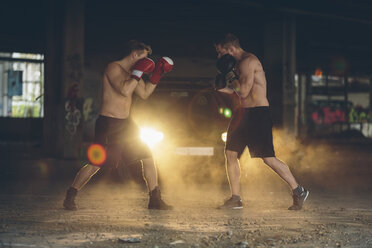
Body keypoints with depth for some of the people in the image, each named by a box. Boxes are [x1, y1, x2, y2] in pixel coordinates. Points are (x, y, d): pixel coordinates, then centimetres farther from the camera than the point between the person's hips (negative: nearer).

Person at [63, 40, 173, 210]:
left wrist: (157, 74, 9)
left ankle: (155, 199, 12)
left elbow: (144, 93, 16)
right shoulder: (113, 68, -14)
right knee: (96, 164, -8)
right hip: (108, 125, -9)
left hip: (125, 124, 9)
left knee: (147, 157, 5)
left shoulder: (132, 72, 13)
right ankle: (70, 197, 9)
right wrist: (139, 73, -19)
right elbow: (125, 90, -27)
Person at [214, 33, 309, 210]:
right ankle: (235, 199, 10)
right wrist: (223, 89, 10)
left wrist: (230, 75, -9)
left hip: (258, 114, -10)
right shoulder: (238, 63, 16)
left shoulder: (248, 61, -15)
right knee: (230, 153, 5)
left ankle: (298, 191, 2)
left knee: (268, 158, -11)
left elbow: (243, 91, -22)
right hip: (243, 113, 10)